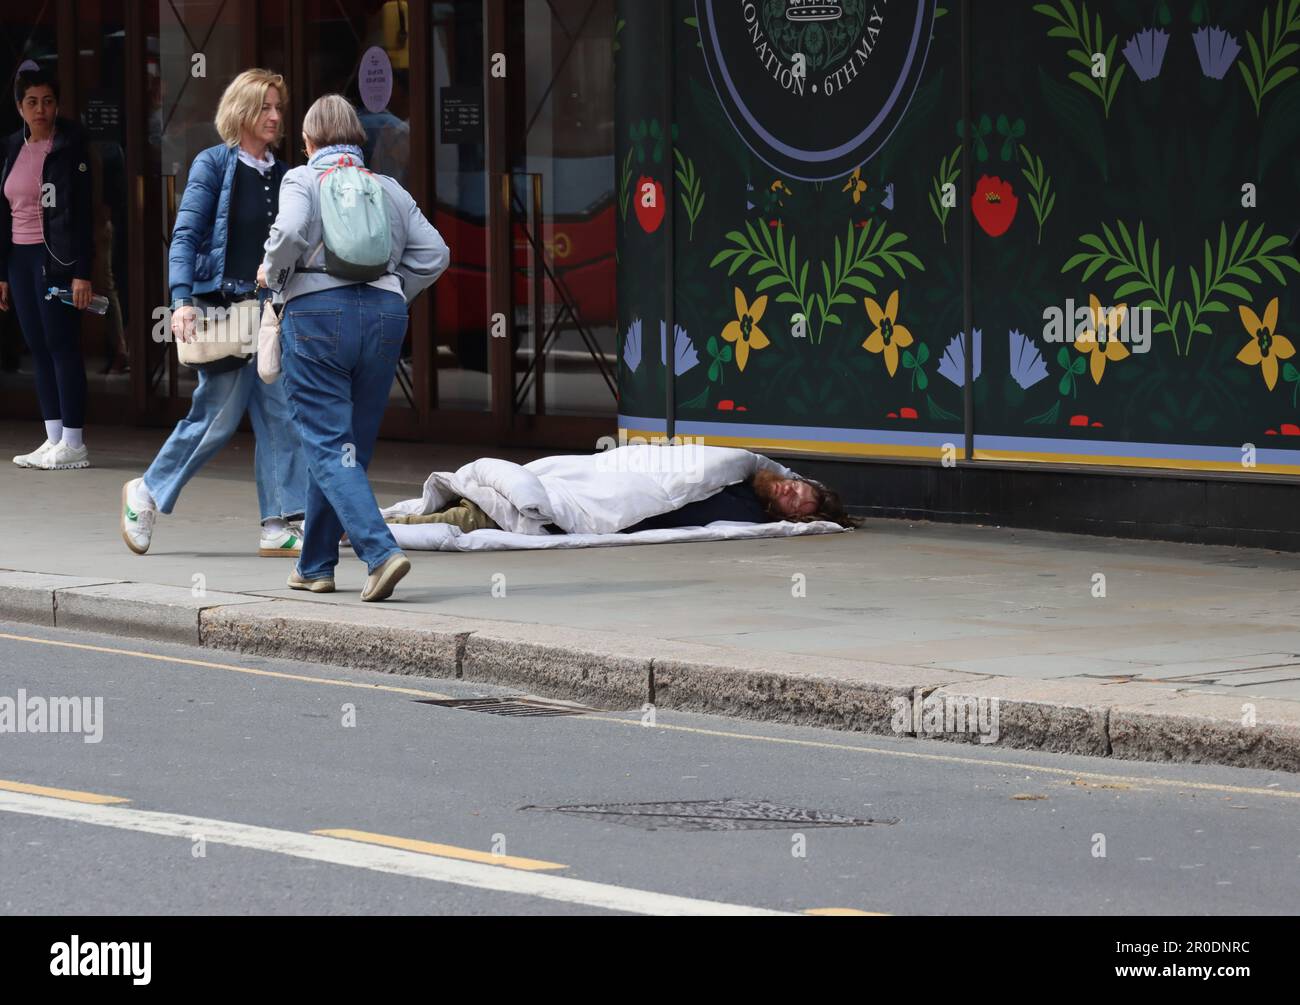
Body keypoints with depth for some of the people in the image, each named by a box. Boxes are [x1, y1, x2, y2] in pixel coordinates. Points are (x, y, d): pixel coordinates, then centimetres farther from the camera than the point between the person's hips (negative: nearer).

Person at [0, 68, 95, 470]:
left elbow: (82, 212, -10)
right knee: (39, 348, 7)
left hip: (55, 257, -7)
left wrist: (81, 273, -16)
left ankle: (73, 445, -3)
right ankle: (53, 440, 10)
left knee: (62, 346, -5)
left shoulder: (70, 147, -6)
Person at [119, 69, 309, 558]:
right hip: (221, 307, -6)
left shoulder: (283, 175, 13)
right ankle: (147, 492, 16)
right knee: (219, 416, -3)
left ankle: (280, 526, 1)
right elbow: (184, 237, -7)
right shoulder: (214, 164, -3)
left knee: (281, 415, -1)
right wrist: (182, 301, -17)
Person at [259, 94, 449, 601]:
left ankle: (381, 550, -23)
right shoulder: (390, 189, 16)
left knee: (329, 448, -5)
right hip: (384, 315, 5)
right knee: (350, 446, 14)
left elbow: (290, 232, -16)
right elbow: (434, 253, 8)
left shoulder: (302, 180, 3)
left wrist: (272, 273, 2)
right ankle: (315, 564, 21)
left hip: (317, 313, -5)